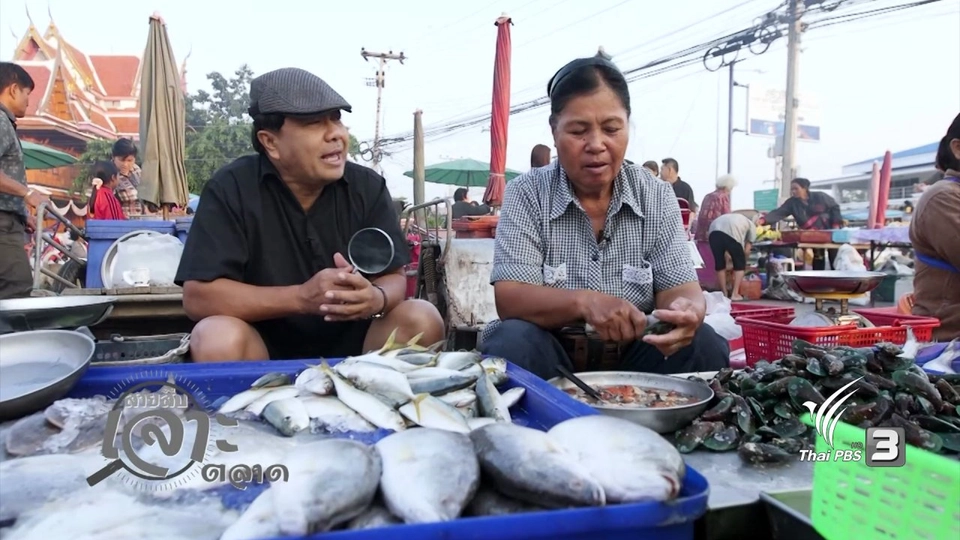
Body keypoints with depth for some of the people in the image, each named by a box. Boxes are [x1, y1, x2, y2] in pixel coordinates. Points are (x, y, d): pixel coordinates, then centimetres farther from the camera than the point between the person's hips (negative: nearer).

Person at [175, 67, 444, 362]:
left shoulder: (368, 187, -3)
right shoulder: (230, 188, -12)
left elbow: (394, 278, -5)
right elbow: (198, 296, -19)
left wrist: (376, 298, -31)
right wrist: (301, 297, -31)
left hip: (350, 342, 3)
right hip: (264, 348, -2)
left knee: (422, 319, -21)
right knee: (218, 338, -33)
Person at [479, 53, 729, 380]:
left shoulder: (656, 197, 1)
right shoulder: (526, 194, -6)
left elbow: (680, 288, -4)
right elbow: (510, 298, -15)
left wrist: (687, 311, -30)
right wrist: (582, 302, -34)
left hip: (633, 354, 2)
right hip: (552, 358, -2)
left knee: (704, 345, -24)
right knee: (511, 343, -32)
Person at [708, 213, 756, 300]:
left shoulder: (734, 218, 45)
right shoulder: (751, 225, 32)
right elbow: (747, 250, 24)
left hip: (714, 231, 4)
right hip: (732, 233, -4)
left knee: (719, 263, 19)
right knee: (740, 264, 15)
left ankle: (724, 294, 22)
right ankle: (735, 294, 11)